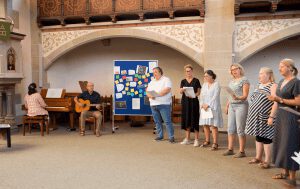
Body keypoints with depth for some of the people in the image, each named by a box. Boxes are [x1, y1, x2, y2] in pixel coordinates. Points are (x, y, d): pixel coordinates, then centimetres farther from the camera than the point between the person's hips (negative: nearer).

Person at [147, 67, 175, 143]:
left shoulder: (166, 80, 1)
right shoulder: (152, 82, 20)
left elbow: (167, 90, -14)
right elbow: (147, 92, 13)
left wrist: (157, 94, -20)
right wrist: (150, 95, -10)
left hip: (164, 104, -6)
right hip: (153, 104, 6)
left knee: (167, 121, -7)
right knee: (157, 121, 10)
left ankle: (171, 137, -4)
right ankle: (160, 136, 19)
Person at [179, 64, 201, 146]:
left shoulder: (196, 80, 4)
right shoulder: (183, 81, 10)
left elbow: (198, 92, 1)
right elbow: (180, 92, 1)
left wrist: (194, 95, -19)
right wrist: (182, 90, -22)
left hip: (194, 101, -3)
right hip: (185, 101, 3)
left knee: (194, 120, -5)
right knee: (186, 119, 6)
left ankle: (196, 139, -1)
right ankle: (187, 139, 15)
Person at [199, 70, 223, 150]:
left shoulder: (216, 85, -4)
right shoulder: (204, 84, 15)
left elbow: (215, 97, -12)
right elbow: (202, 95, 10)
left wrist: (208, 105, -16)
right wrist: (202, 104, -5)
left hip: (213, 107, -6)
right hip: (204, 107, 6)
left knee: (213, 125, -8)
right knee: (205, 124, 6)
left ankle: (215, 143, -5)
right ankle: (207, 141, 19)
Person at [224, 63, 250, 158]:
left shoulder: (244, 80, -5)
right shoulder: (232, 81, 17)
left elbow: (245, 96, -11)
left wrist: (237, 98, -30)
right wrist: (227, 106, 16)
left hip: (241, 105, -7)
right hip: (232, 106, 7)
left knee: (240, 130, -6)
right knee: (230, 129, 8)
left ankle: (242, 151, 1)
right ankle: (230, 149, 15)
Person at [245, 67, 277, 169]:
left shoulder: (273, 86, -11)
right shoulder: (259, 85, 15)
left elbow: (275, 102, -18)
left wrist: (271, 116, -23)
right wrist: (251, 114, 17)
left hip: (265, 117, -8)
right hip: (256, 117, 8)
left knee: (266, 138, -1)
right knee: (258, 136, 14)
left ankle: (267, 161, 8)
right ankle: (258, 157, 26)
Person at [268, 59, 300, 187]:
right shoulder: (281, 82, 14)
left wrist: (280, 99, -18)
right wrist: (274, 99, 1)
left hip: (290, 116, -8)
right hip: (279, 114, 8)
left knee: (289, 144, -5)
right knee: (280, 142, 11)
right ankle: (284, 172, 22)